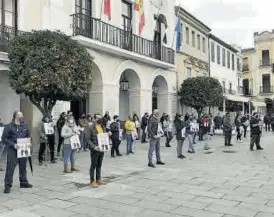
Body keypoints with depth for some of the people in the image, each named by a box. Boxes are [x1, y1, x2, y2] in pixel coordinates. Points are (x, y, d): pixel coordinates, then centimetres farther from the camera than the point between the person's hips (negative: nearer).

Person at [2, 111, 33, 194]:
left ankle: (23, 182, 29)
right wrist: (13, 144, -19)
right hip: (13, 151, -5)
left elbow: (28, 136, 19)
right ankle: (7, 185, 4)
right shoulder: (9, 127, -9)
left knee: (23, 167, 15)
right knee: (10, 168, -5)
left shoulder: (24, 126, 7)